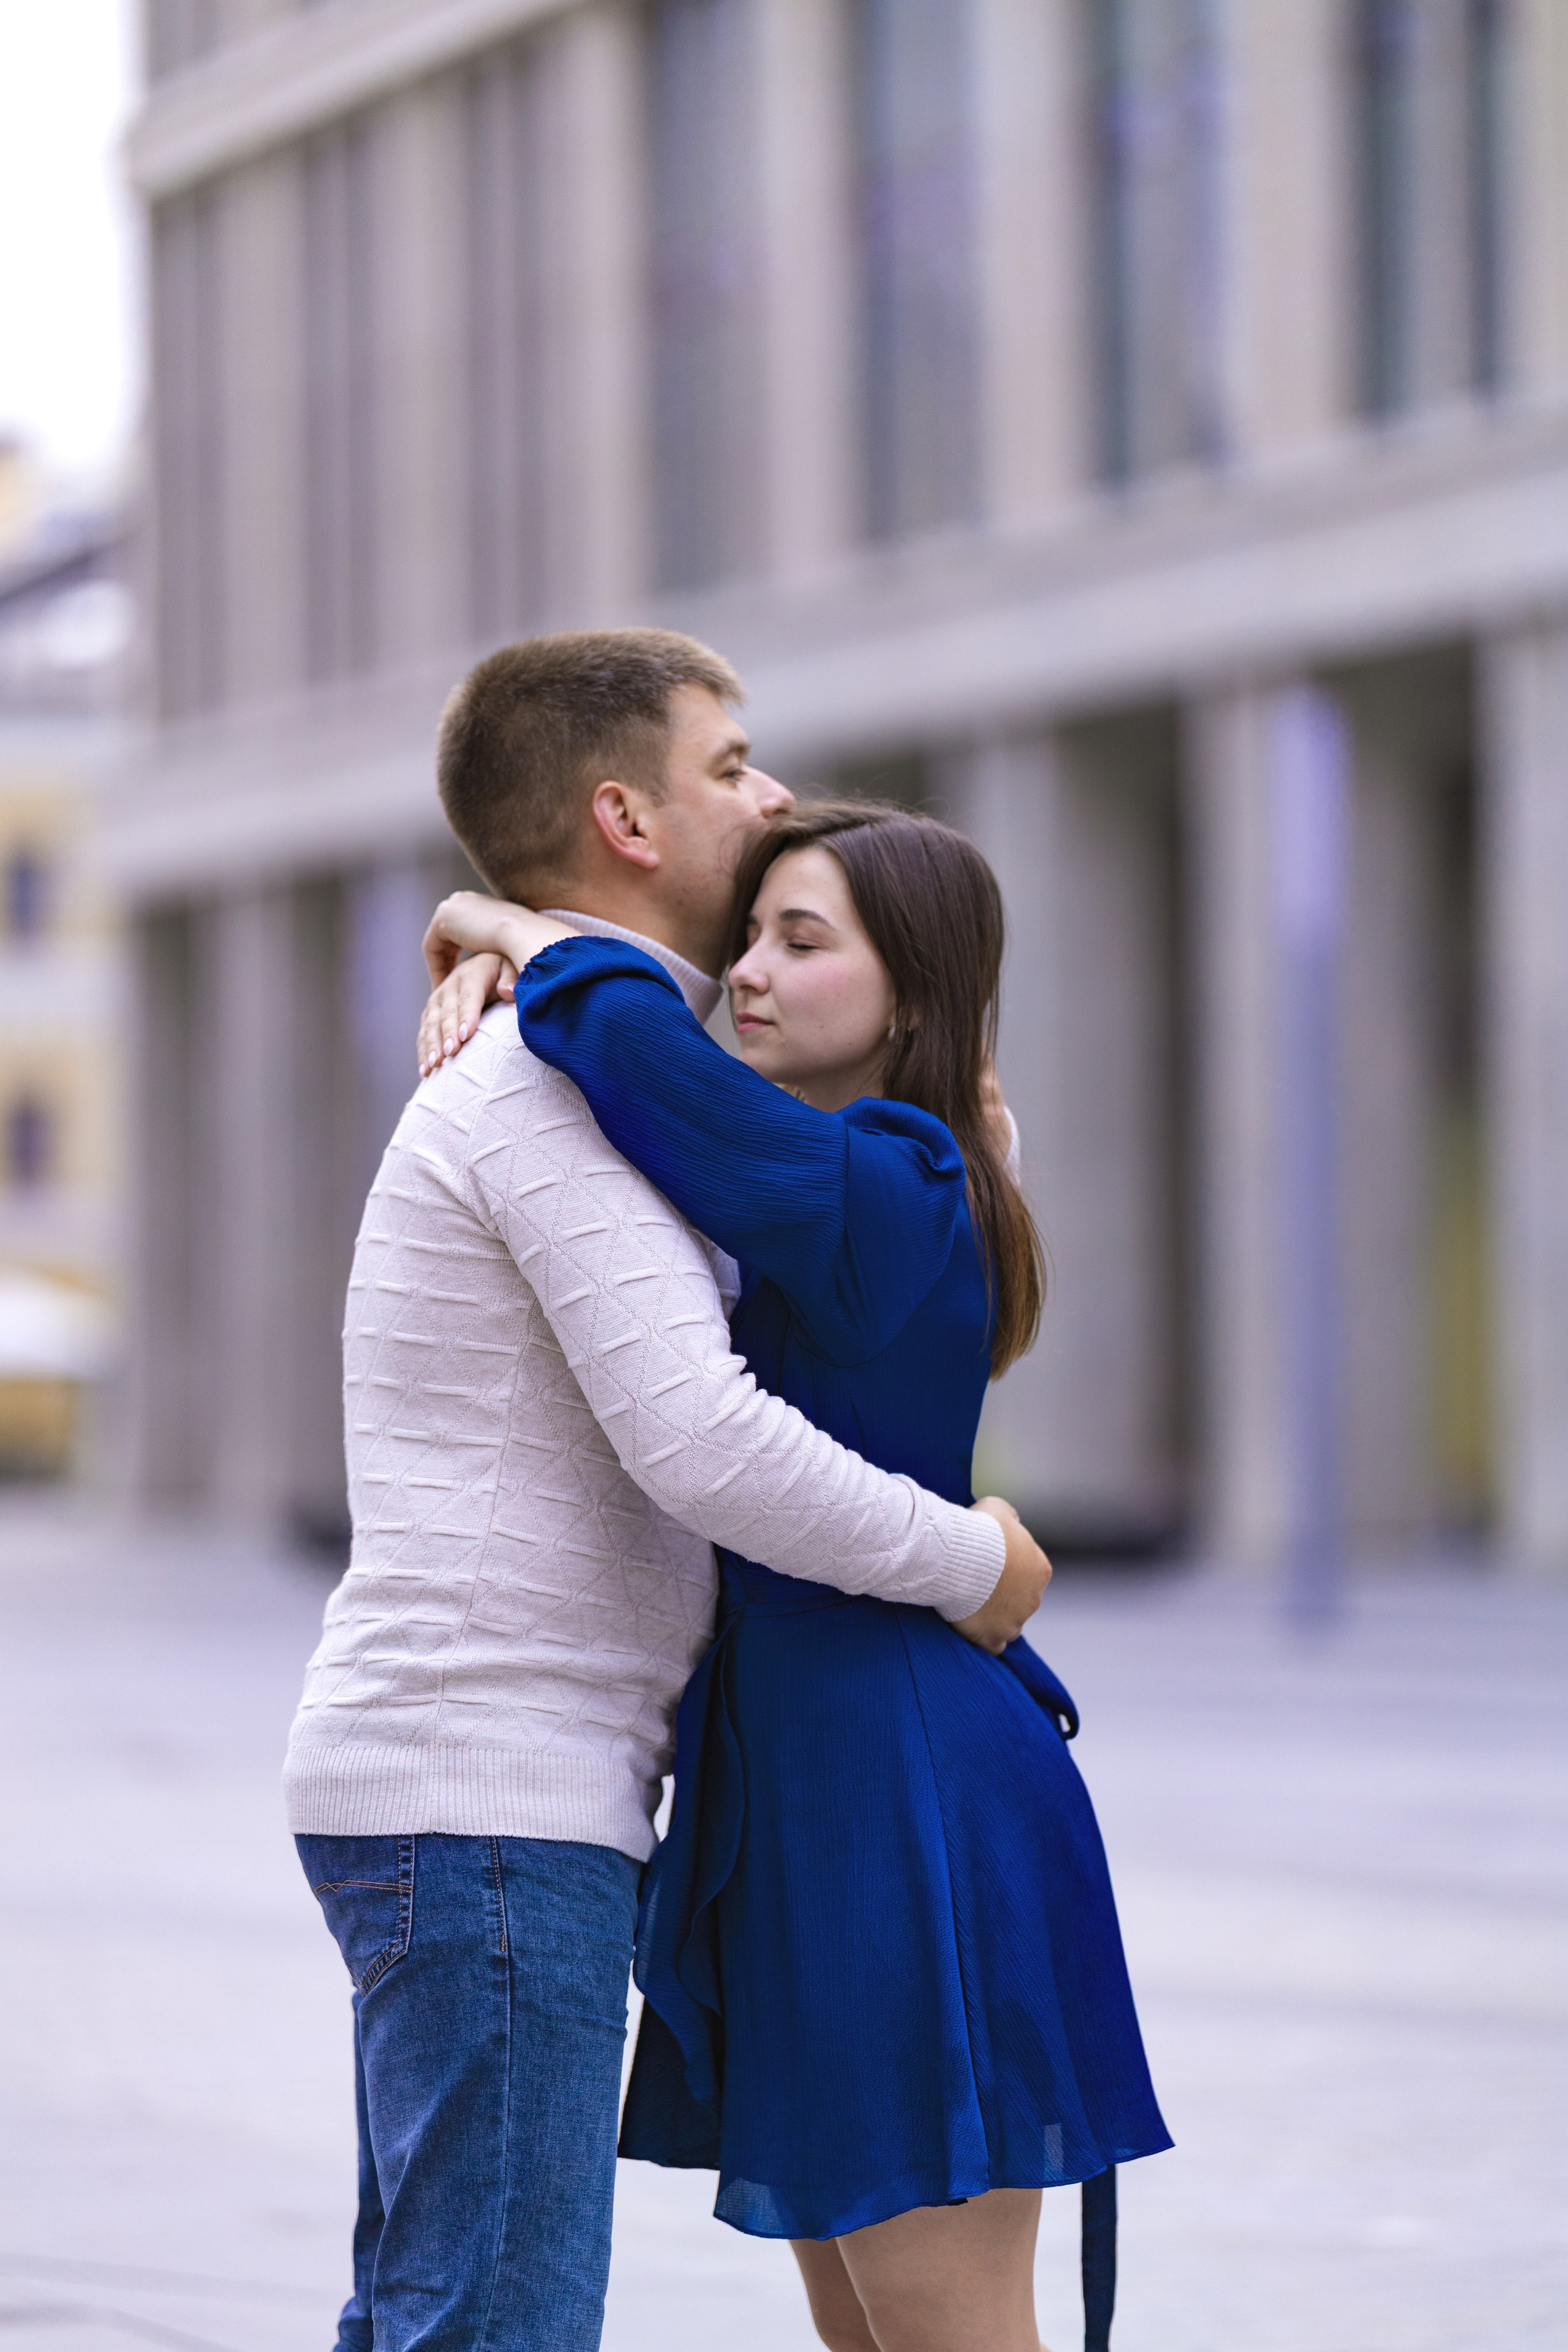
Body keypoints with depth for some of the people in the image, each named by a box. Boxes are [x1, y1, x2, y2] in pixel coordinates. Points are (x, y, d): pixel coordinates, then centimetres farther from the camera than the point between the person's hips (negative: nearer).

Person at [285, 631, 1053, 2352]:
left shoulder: (546, 1081, 19)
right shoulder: (561, 1076, -14)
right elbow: (699, 1447, -23)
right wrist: (970, 1562, -9)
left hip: (466, 1793, 10)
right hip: (489, 1790, -10)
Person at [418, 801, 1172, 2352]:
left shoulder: (881, 1192, -16)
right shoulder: (828, 1199, 14)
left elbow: (640, 1035, -30)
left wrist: (505, 927, -11)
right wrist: (489, 977, 8)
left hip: (905, 1803, -10)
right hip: (819, 1797, 10)